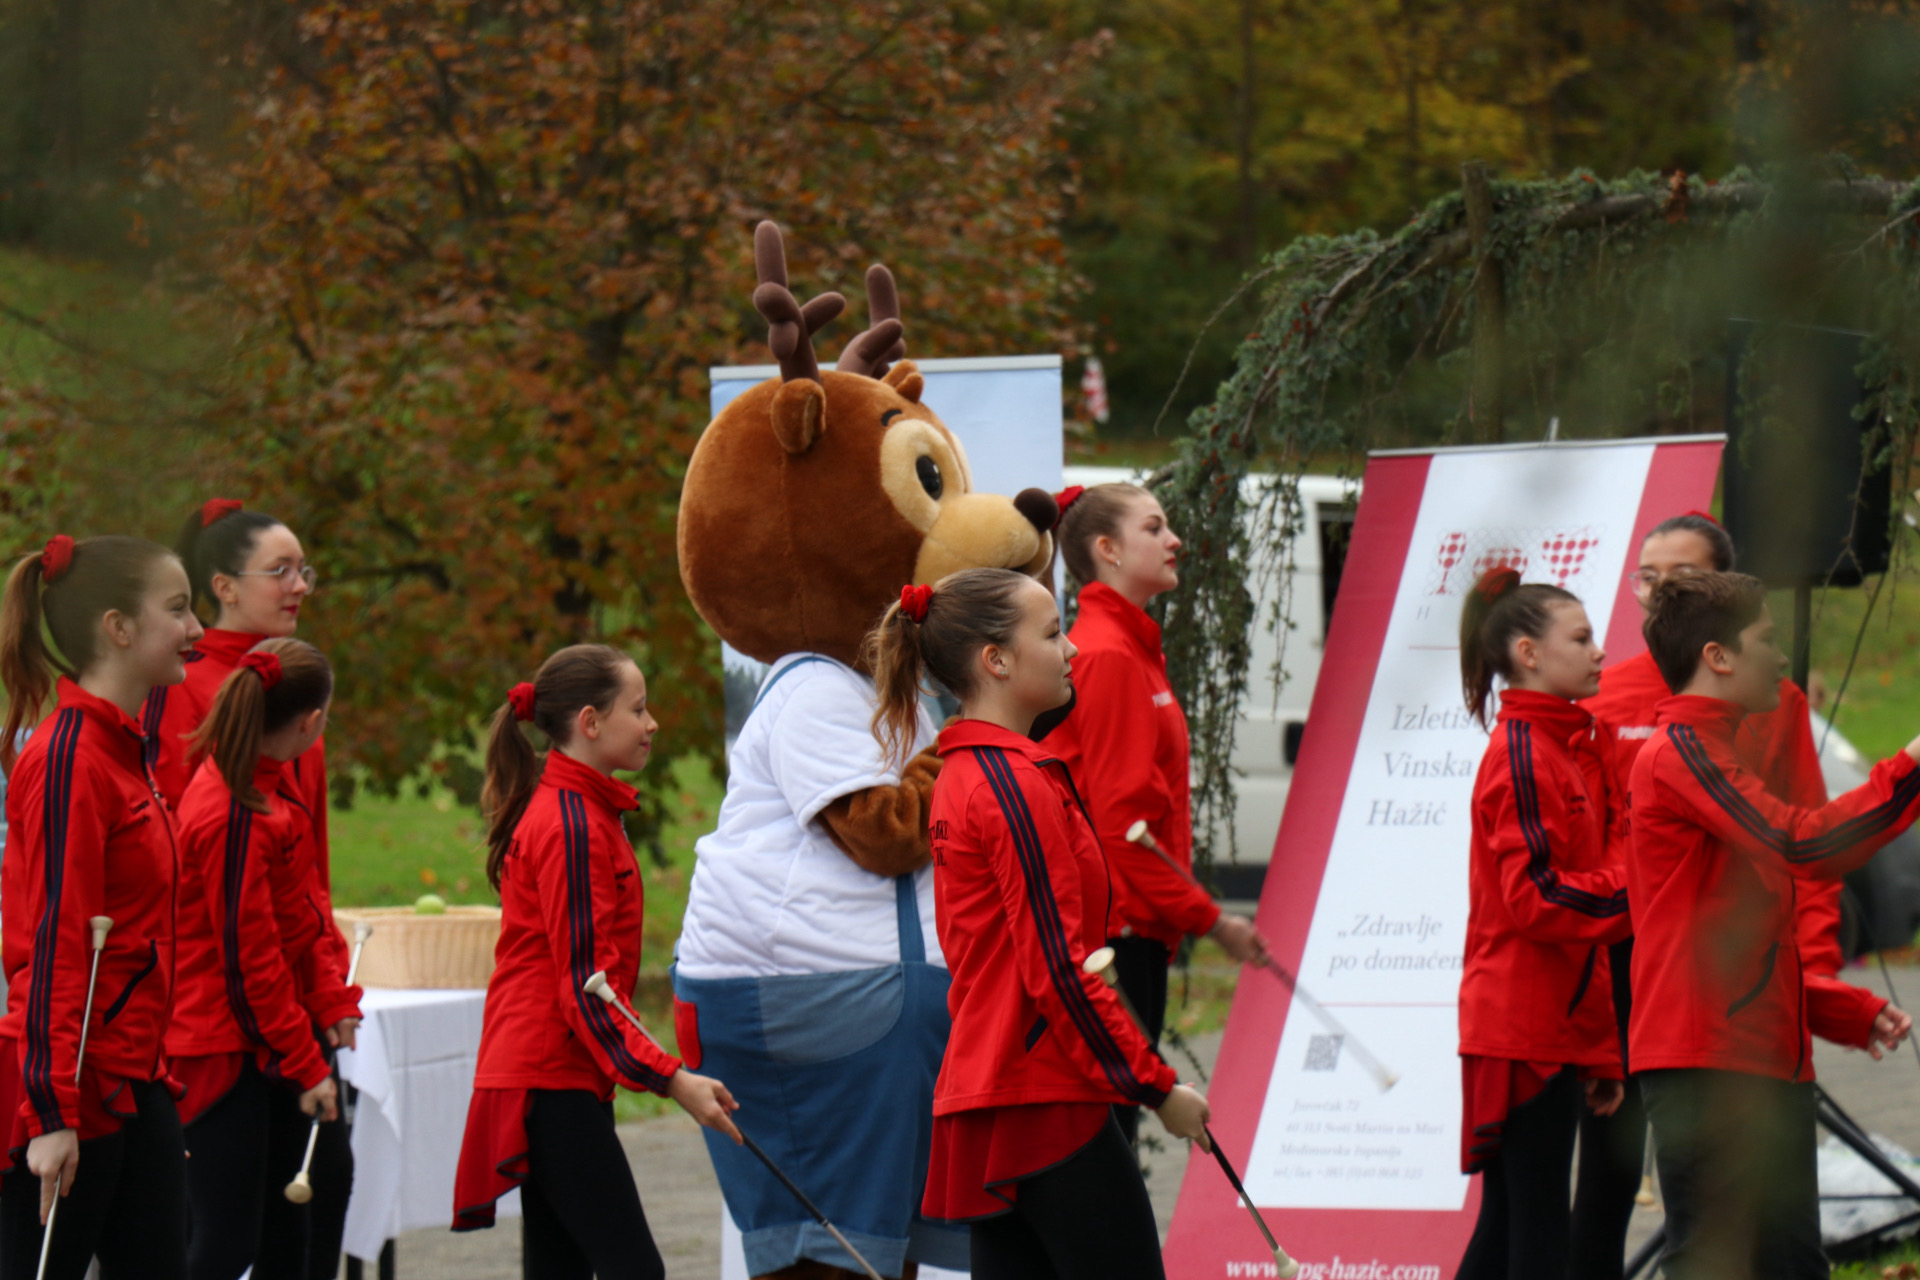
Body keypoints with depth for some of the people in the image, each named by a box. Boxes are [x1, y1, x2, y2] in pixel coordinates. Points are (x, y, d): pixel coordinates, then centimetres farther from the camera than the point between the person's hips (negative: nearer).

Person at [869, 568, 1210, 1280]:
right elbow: (1060, 971, -17)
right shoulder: (1018, 785, -14)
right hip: (1047, 1104, -9)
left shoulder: (961, 775, 16)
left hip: (982, 1101, 9)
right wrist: (1156, 1087, -11)